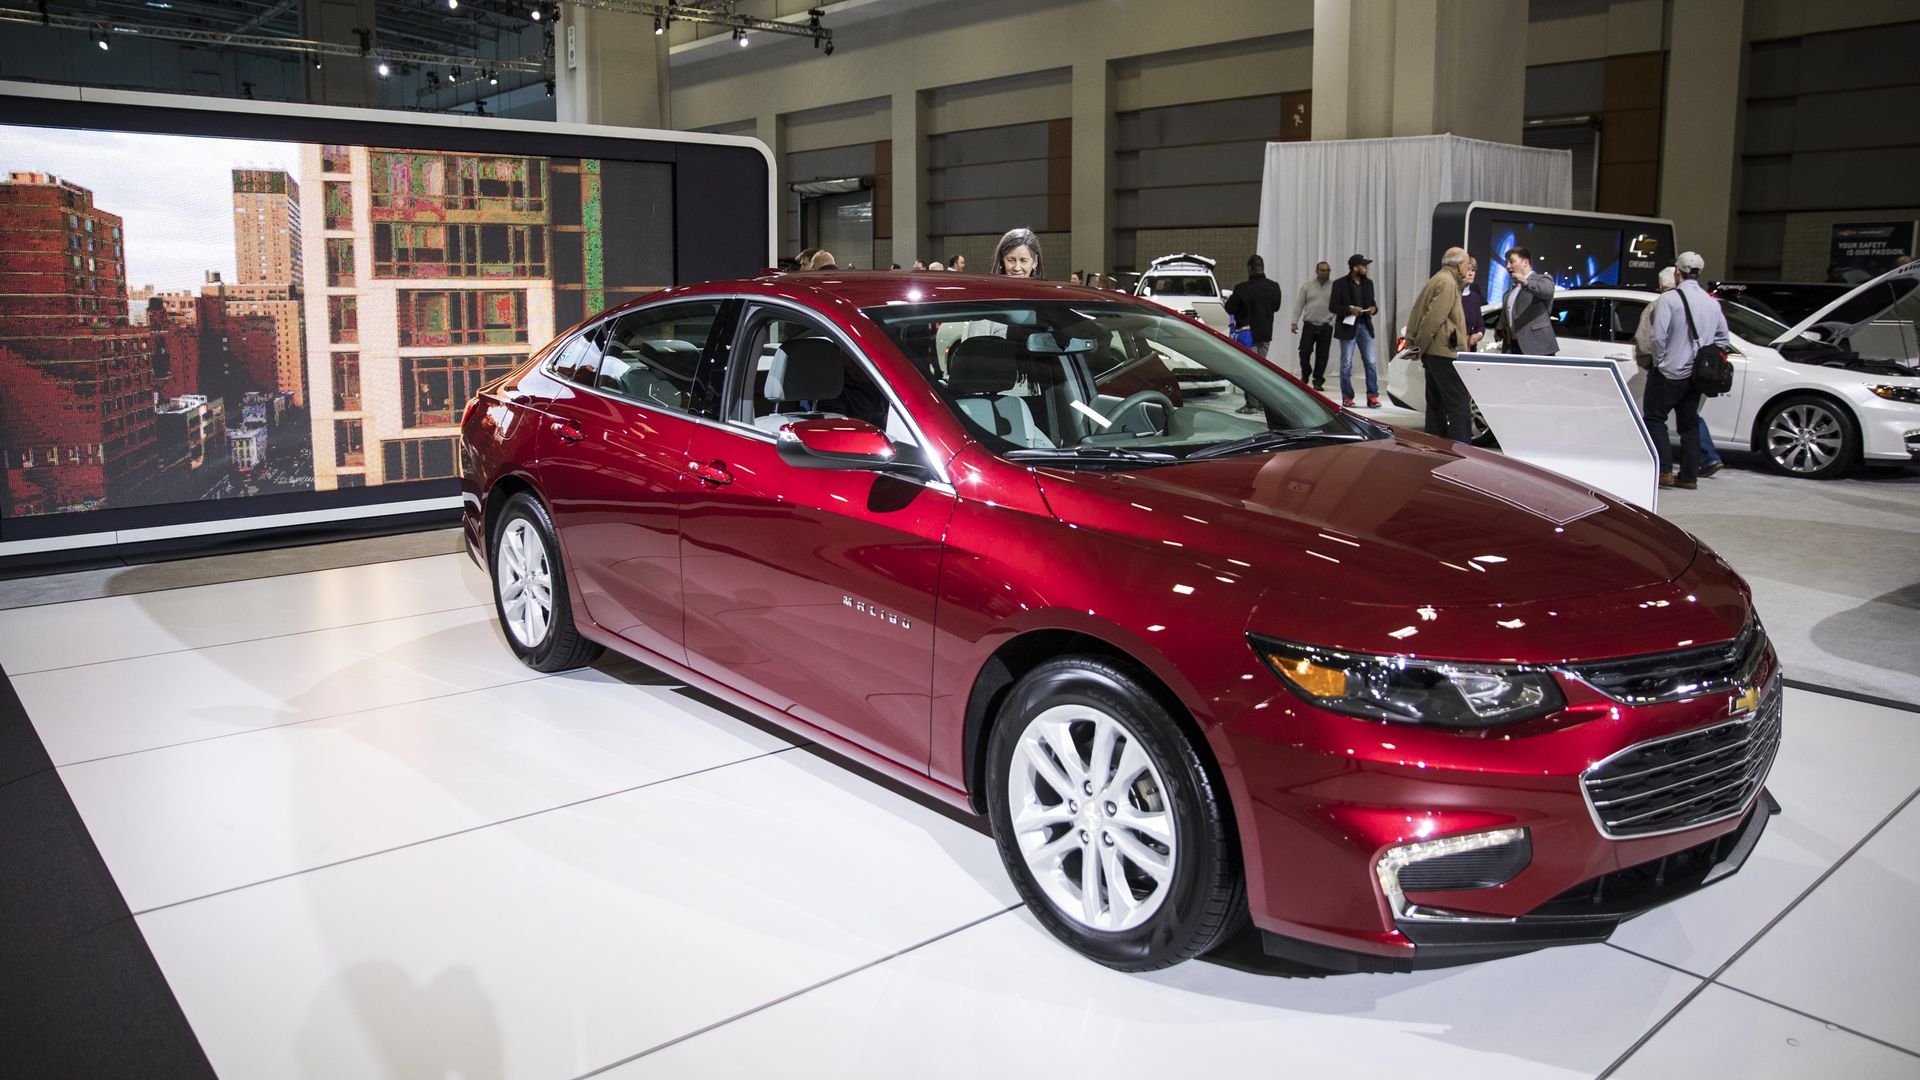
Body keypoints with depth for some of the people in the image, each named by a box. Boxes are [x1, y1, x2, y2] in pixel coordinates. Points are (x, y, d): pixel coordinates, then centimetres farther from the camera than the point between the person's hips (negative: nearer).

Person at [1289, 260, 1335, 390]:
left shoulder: (1334, 287, 3)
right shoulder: (1307, 286, 5)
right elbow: (1299, 304, 6)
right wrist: (1294, 322, 1)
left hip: (1326, 326, 0)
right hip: (1309, 325, 0)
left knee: (1322, 355, 2)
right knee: (1304, 351, -3)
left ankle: (1318, 381, 11)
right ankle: (1305, 374, 22)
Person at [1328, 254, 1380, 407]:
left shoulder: (1368, 283, 12)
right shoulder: (1340, 284, -5)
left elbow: (1371, 302, 20)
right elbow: (1332, 307, -7)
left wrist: (1374, 308, -4)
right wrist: (1350, 310, -20)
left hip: (1365, 326, 4)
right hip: (1348, 327, -4)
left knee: (1370, 362, -1)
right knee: (1346, 364, 3)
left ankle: (1372, 396, 3)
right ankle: (1347, 397, 11)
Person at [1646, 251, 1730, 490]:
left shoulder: (1669, 298, -12)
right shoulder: (1712, 302, 10)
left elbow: (1658, 336, -19)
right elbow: (1723, 339, 13)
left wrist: (1660, 361, -7)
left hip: (1669, 372, -7)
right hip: (1696, 375, 7)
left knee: (1654, 418, 2)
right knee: (1689, 423, 12)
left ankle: (1662, 470, -8)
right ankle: (1689, 476, 14)